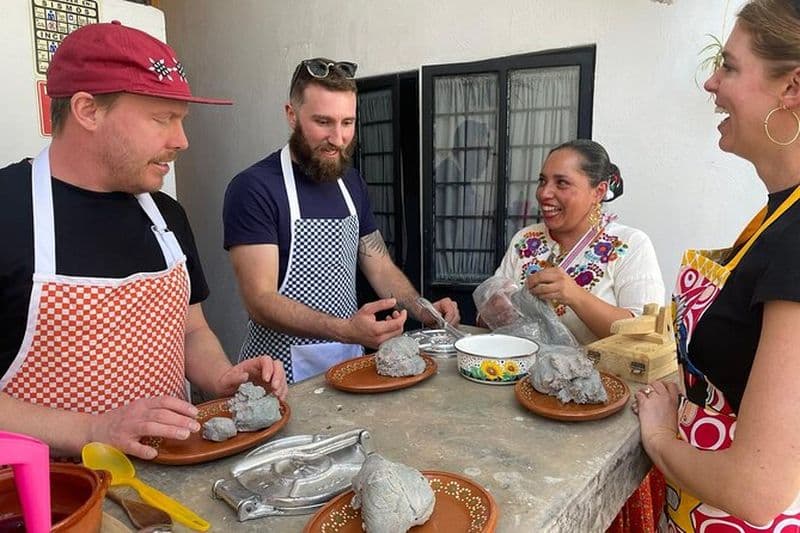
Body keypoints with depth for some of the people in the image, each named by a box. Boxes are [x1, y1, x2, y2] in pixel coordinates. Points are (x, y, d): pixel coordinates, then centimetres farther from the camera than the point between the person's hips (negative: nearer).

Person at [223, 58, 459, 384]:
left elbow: (379, 266, 12)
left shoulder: (352, 183, 7)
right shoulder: (253, 189, -14)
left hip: (349, 360, 6)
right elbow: (260, 300, -20)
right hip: (284, 372, -5)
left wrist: (424, 311, -5)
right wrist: (345, 330, -33)